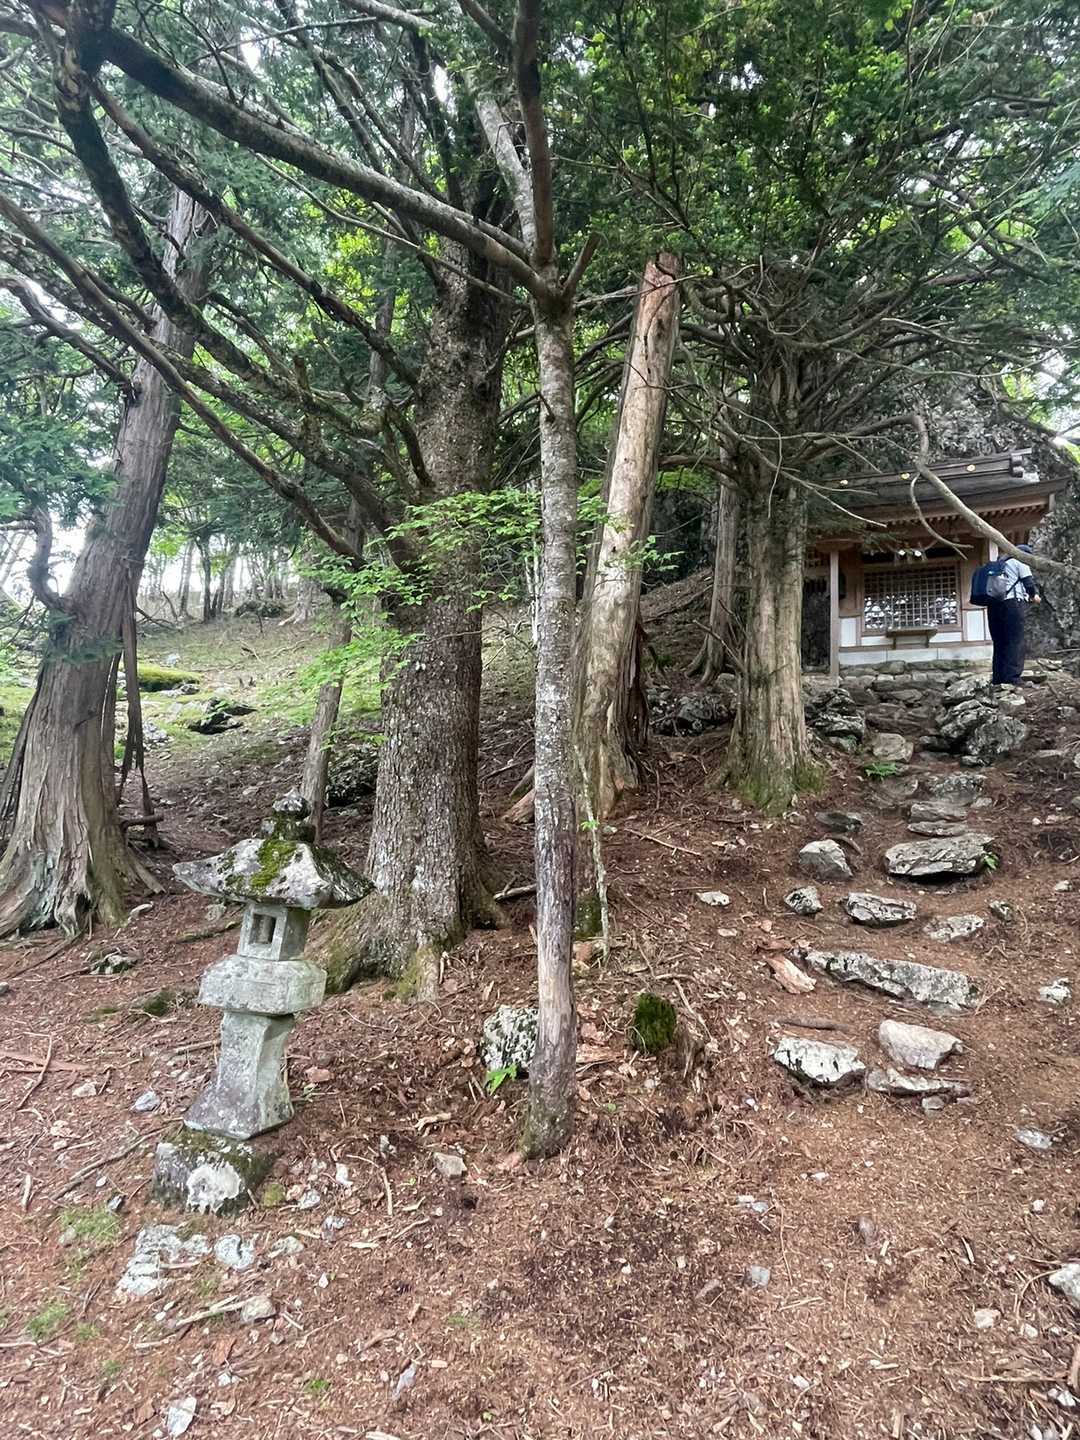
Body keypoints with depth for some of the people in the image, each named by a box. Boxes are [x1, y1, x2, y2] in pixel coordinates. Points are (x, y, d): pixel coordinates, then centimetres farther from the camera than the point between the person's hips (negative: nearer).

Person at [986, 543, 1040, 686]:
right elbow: (1029, 583, -1)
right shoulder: (1020, 562, 7)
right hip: (1012, 603, -7)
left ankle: (998, 677, 6)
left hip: (993, 604, 7)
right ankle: (1012, 677, -14)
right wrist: (1034, 596, 18)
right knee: (1015, 642, -7)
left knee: (999, 642, 9)